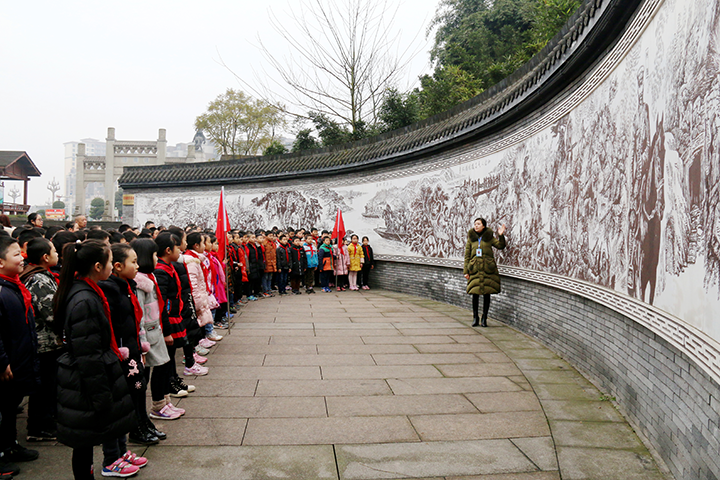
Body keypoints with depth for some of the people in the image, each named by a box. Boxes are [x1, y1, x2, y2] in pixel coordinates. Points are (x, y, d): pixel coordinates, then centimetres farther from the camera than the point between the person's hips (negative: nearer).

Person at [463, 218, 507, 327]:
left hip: (488, 269, -1)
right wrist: (465, 271, 4)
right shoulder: (471, 238, 8)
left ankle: (484, 318, 11)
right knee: (475, 293, -1)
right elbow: (467, 256, 8)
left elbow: (500, 246, 1)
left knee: (486, 293, 1)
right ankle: (475, 318, 13)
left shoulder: (489, 237, 6)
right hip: (475, 269, 1)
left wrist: (501, 236, -15)